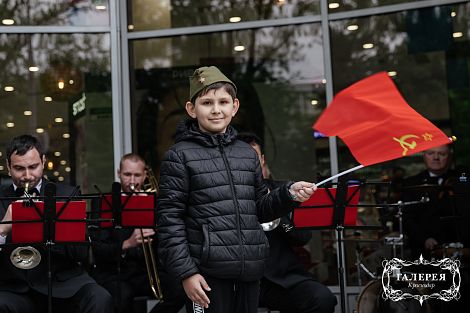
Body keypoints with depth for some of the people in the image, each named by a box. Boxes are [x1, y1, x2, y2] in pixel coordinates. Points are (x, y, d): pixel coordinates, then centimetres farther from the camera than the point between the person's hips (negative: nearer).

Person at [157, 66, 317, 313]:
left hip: (249, 270, 6)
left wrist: (288, 195, 0)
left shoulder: (248, 154, 13)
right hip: (207, 272, -5)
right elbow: (170, 220, -8)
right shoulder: (179, 157, -4)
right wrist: (186, 272, -13)